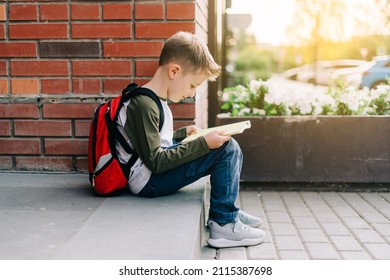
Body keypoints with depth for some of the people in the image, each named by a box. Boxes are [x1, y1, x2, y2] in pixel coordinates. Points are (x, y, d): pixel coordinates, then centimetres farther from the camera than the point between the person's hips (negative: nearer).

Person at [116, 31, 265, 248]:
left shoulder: (152, 100, 12)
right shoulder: (143, 105, -20)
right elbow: (155, 162, -23)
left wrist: (184, 133, 13)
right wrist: (203, 143, -22)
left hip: (158, 170, 10)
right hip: (149, 182, -10)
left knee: (230, 149, 13)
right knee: (227, 149, -18)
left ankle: (229, 210, 20)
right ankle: (224, 223, -10)